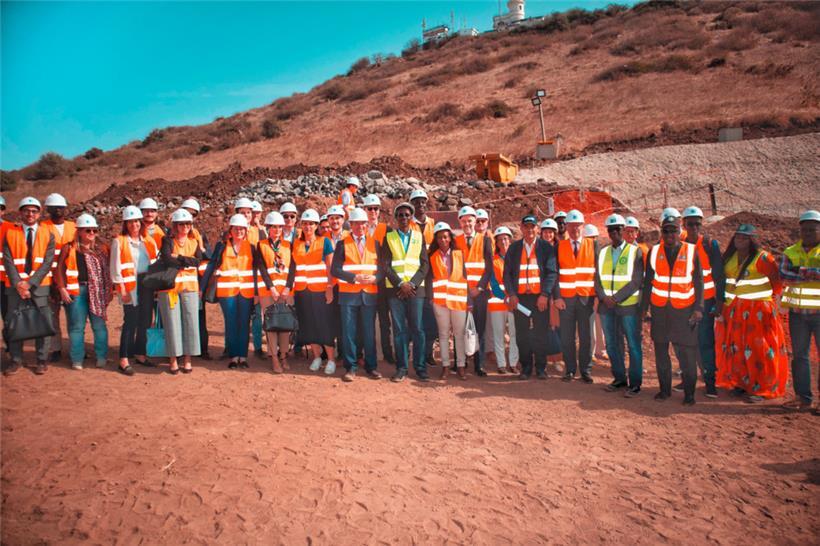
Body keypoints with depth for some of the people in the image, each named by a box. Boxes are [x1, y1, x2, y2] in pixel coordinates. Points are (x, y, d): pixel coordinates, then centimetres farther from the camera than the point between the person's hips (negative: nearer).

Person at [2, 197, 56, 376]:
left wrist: (30, 283, -14)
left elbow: (47, 262, -5)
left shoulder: (48, 235, 3)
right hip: (15, 286, 1)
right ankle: (16, 359, 19)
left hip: (39, 286, -1)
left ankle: (42, 360, 14)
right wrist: (18, 284, -14)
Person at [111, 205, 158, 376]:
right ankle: (123, 360, -1)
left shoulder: (148, 241, 12)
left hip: (147, 284, 5)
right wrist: (121, 288, -11)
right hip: (131, 285, -5)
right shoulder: (119, 241, -2)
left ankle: (140, 353, 22)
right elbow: (115, 267, -5)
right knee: (131, 322, -7)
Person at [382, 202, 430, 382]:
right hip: (395, 289, 0)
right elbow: (385, 265, 0)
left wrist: (412, 284, -9)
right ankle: (401, 368, 9)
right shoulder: (389, 237, 8)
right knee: (399, 330, 2)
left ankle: (420, 367, 7)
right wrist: (400, 284, -11)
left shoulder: (419, 236, 10)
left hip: (416, 288, 0)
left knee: (417, 329, 0)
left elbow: (425, 264, 3)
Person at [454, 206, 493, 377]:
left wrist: (479, 287, -6)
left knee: (479, 328, -1)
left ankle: (478, 364, 4)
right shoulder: (455, 241, 9)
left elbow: (489, 267, 3)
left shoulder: (485, 240, 7)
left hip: (479, 291, 0)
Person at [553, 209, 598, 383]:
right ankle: (570, 369, 17)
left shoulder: (593, 245, 5)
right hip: (565, 298, 0)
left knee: (586, 336, 4)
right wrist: (557, 296, -8)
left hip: (587, 298, 0)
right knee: (567, 337, 5)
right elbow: (554, 273, 0)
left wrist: (598, 295, -2)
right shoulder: (559, 247, 4)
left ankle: (586, 370, 16)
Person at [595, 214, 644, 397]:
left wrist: (616, 298, -14)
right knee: (612, 344, 11)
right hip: (606, 306, 5)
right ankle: (619, 378, 24)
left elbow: (637, 281, -9)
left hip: (628, 305, -4)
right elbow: (598, 278, 9)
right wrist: (604, 298, -8)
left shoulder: (635, 252, -2)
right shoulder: (603, 252, 11)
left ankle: (635, 383, 9)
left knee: (633, 345, 0)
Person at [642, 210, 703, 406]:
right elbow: (648, 281, 10)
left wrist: (699, 308, -4)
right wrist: (644, 307, 7)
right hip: (659, 309, 2)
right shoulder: (654, 252, 6)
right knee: (661, 351, 8)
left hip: (684, 309, -2)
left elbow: (698, 282, 3)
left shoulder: (691, 251, 2)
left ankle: (689, 392, 10)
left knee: (686, 353, -2)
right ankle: (665, 388, 20)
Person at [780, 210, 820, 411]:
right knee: (799, 356, 10)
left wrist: (801, 271, -16)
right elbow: (784, 275, -8)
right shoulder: (791, 252, 9)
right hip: (797, 312, 4)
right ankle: (803, 397, 19)